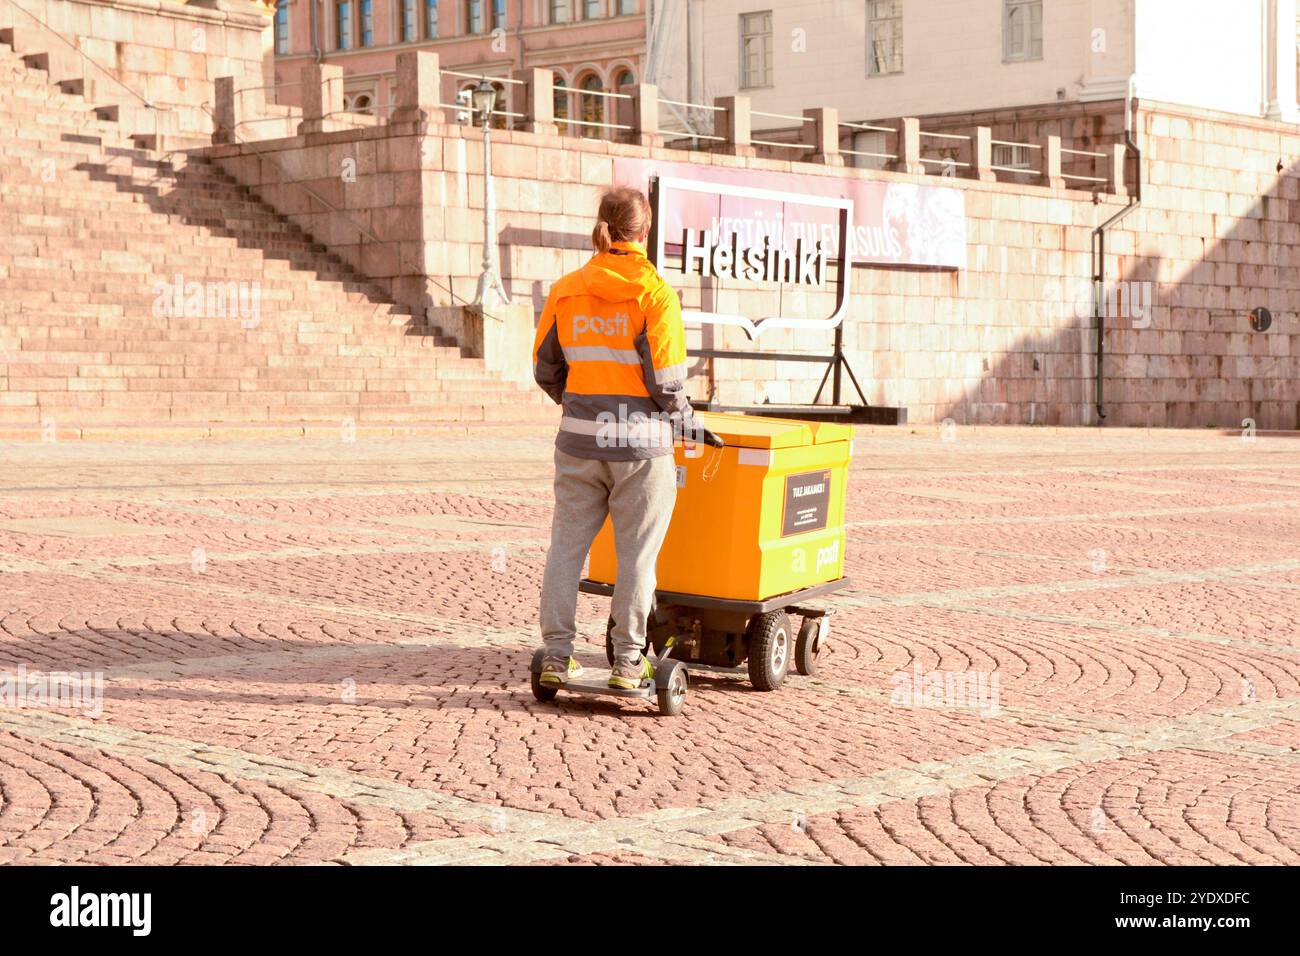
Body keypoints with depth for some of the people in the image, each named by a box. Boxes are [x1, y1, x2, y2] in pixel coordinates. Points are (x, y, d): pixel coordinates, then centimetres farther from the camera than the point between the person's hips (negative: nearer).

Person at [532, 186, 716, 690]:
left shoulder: (565, 291, 4)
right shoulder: (654, 293, -10)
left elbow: (545, 369, 9)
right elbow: (665, 378, -13)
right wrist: (683, 417, 5)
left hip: (580, 439, 4)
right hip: (641, 440, -4)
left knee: (567, 546, 10)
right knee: (637, 553, 5)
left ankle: (557, 656, 11)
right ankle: (628, 661, 8)